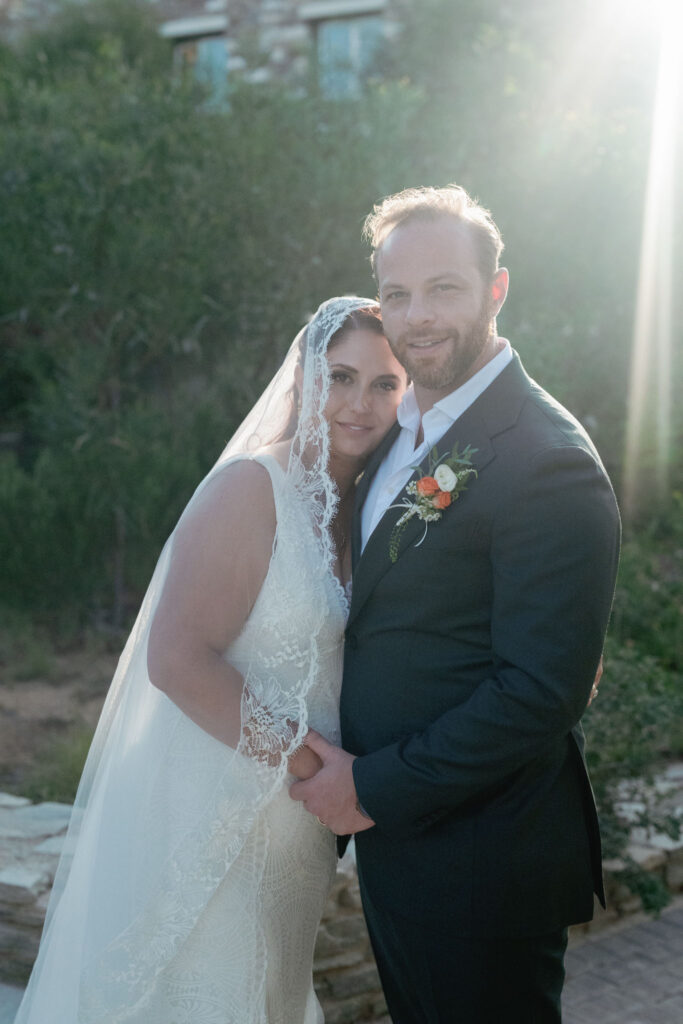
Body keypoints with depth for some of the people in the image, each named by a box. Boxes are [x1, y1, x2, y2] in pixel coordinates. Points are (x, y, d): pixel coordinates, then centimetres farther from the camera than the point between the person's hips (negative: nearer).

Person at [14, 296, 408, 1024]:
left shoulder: (354, 506, 7)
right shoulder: (251, 487, -17)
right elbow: (178, 658, -24)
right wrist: (310, 764, -20)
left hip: (287, 823, 7)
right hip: (210, 812, -7)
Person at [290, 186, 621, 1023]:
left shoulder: (547, 460, -22)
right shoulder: (402, 430, 8)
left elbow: (542, 693, -25)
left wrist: (377, 787, -18)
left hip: (481, 866, -8)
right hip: (389, 834, 8)